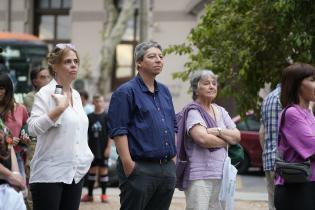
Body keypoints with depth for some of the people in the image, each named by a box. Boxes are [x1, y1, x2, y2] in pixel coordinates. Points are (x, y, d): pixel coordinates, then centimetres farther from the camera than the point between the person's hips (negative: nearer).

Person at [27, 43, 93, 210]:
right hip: (49, 173, -7)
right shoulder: (45, 93, -7)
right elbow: (33, 128, -20)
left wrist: (86, 157, 18)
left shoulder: (76, 95, 15)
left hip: (75, 172, 7)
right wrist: (59, 109, -28)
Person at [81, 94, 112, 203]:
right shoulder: (89, 117, 6)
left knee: (103, 170, 1)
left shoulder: (107, 117, -2)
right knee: (92, 170, 7)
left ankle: (104, 194, 9)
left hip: (103, 149, -3)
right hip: (92, 148, 3)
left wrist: (108, 147, -9)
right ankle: (89, 194, 12)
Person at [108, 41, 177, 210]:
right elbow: (118, 131, -13)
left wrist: (173, 157, 15)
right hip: (140, 169, -7)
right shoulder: (126, 92, -6)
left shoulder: (164, 92, 17)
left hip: (167, 169, 7)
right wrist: (129, 165, -18)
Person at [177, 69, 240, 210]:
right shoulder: (193, 111, -4)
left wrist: (217, 131, -9)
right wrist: (226, 141, -3)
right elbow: (202, 138, -19)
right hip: (199, 177, -7)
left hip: (220, 176, 7)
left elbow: (237, 136, 9)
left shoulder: (220, 111, 17)